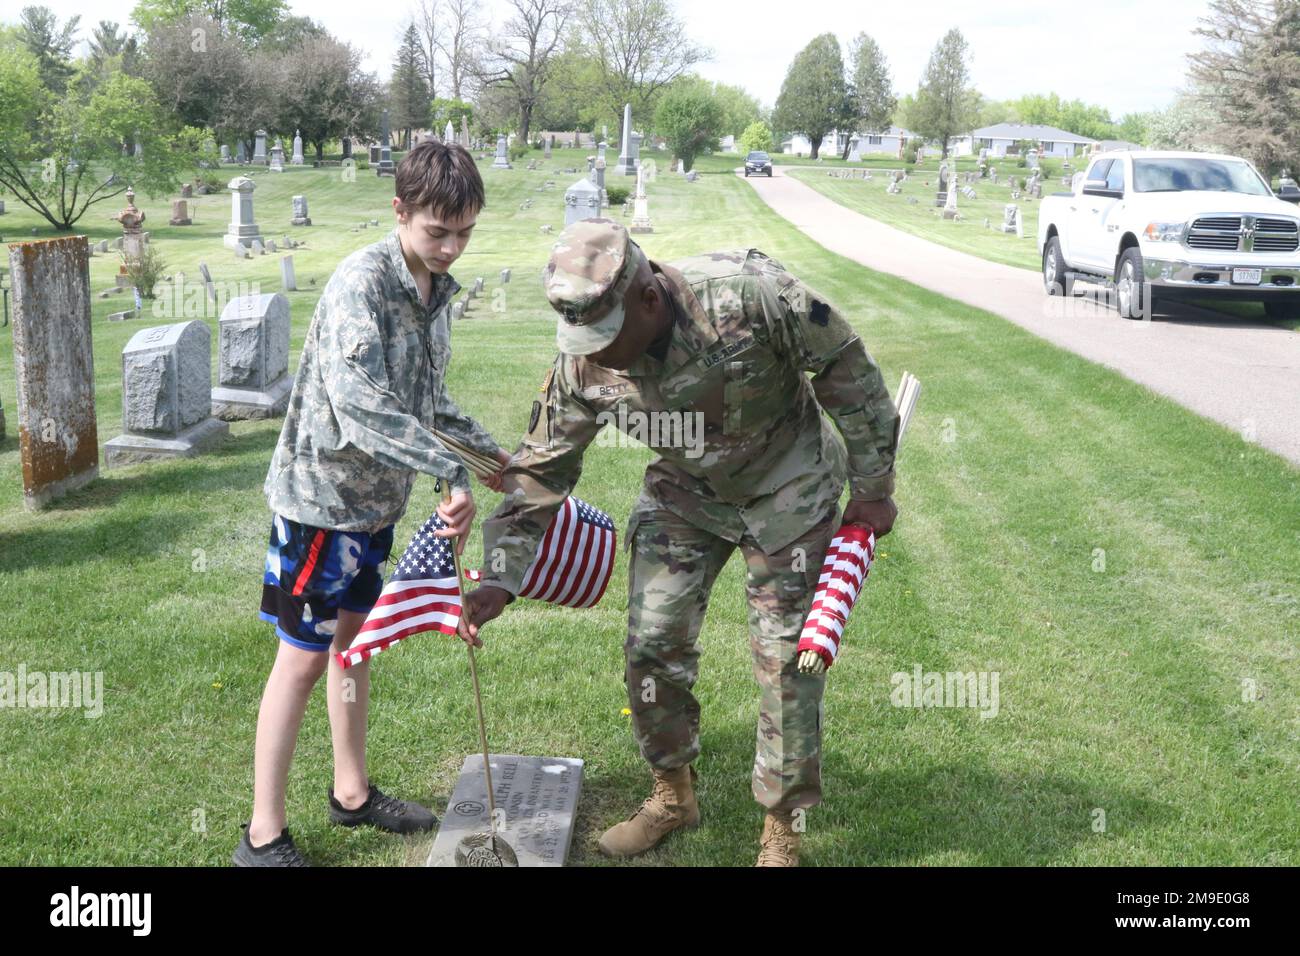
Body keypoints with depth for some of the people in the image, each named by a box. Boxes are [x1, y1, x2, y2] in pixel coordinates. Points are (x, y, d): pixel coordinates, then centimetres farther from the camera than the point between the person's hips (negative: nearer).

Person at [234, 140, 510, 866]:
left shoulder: (436, 288, 4)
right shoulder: (362, 282, -23)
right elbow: (359, 402, -35)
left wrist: (489, 451, 15)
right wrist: (452, 474, -35)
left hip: (376, 497, 8)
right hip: (322, 494, -8)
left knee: (356, 639, 19)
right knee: (303, 659, 0)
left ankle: (352, 793, 35)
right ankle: (264, 838, 13)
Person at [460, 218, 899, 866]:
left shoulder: (748, 296, -34)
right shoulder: (582, 365, -20)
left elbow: (845, 368, -19)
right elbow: (539, 470, -9)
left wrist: (873, 486, -11)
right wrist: (500, 578, -17)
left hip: (786, 485, -3)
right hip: (683, 494, 4)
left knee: (786, 656, -1)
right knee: (652, 644, 3)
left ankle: (782, 830, 18)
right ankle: (672, 795, 28)